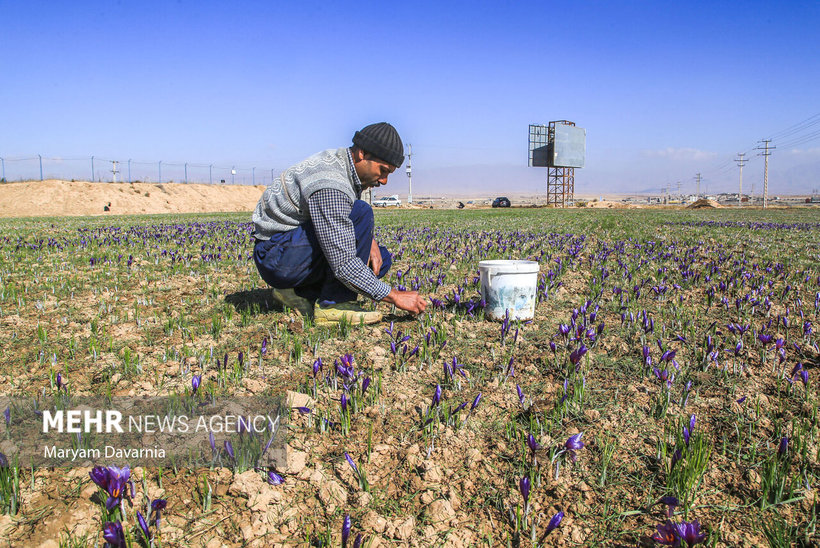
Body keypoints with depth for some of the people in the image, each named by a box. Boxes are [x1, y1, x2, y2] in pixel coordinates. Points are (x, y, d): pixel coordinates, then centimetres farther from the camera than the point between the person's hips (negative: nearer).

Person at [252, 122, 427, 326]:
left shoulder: (340, 160, 3)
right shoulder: (329, 186, -28)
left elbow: (340, 222, 17)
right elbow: (344, 264, -30)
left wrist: (369, 241, -3)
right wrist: (395, 296, -25)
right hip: (277, 255, -10)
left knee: (381, 258, 7)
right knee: (361, 212, -25)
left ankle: (300, 293, 3)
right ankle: (333, 304, -19)